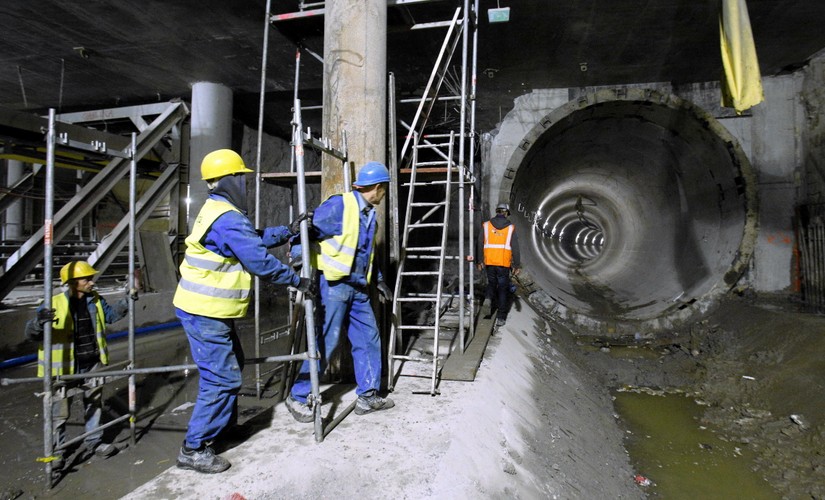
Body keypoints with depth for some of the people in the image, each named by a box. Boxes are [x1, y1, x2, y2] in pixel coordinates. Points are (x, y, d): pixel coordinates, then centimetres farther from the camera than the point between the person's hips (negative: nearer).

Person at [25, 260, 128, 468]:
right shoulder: (53, 305, -17)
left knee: (94, 405, 16)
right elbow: (31, 333, -15)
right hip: (65, 368, -5)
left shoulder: (95, 300, 1)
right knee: (60, 412, 6)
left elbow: (110, 314, 20)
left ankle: (94, 442, 32)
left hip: (92, 365, 5)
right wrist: (39, 322, -37)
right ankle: (55, 451, 25)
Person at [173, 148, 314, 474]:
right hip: (205, 312, -11)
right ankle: (194, 449, 7)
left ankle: (224, 424, 38)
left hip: (209, 309, 11)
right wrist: (297, 280, -11)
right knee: (222, 378, -5)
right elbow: (260, 261, -22)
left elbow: (257, 238, 18)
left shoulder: (217, 211, 12)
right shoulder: (229, 219, -22)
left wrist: (289, 230, 10)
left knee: (232, 365, 22)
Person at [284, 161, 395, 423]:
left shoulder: (369, 214, 14)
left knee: (368, 339, 10)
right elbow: (307, 232, -14)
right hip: (333, 284, -8)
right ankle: (297, 397, 14)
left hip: (358, 288, 9)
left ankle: (368, 396, 23)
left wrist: (379, 280, 24)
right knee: (326, 342, -3)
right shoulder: (338, 205, -13)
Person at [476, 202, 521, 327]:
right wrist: (517, 265, 4)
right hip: (504, 264, -1)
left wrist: (479, 261, 12)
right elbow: (515, 248, -2)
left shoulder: (486, 225, 1)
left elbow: (480, 245, 3)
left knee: (491, 284, 20)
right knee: (503, 288, 5)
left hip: (489, 262, 2)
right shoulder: (511, 227, -2)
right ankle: (501, 317, 4)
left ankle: (492, 309, 26)